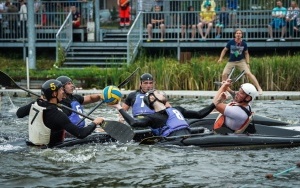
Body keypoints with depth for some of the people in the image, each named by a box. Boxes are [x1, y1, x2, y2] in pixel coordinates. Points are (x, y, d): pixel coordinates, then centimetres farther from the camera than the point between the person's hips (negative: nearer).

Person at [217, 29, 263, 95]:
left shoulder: (244, 44, -8)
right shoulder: (231, 42, -9)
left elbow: (246, 53, 3)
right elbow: (224, 50, 4)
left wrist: (248, 63, -3)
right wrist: (221, 58, -4)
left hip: (241, 61, -1)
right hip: (231, 61, 1)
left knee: (249, 73, -16)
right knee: (224, 74, -13)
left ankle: (259, 88, -10)